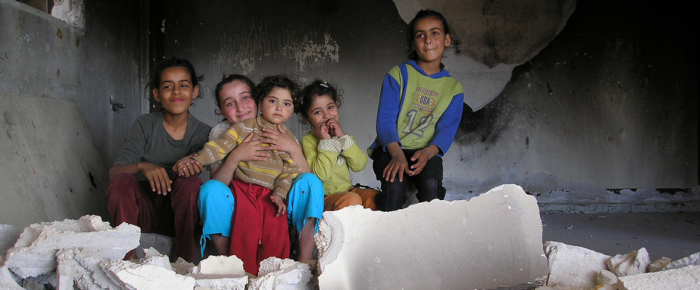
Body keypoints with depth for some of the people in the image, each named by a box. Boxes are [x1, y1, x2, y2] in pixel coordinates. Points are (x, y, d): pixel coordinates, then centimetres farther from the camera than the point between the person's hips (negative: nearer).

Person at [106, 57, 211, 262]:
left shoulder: (203, 133, 0)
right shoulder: (145, 126, 0)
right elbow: (114, 171, -11)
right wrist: (143, 166, -33)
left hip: (179, 215, 0)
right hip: (143, 212, 0)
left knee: (191, 182, -29)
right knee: (121, 180, -26)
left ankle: (184, 260, -22)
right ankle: (127, 255, -22)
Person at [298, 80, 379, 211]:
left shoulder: (344, 135, 12)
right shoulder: (308, 140, -8)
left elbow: (359, 165, -5)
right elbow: (321, 175, -20)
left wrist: (342, 137, -12)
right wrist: (325, 141, -19)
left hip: (347, 190, 6)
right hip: (324, 196, -6)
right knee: (351, 200, -33)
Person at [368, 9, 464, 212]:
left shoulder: (454, 88, 9)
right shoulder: (398, 74, 2)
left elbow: (446, 130, -2)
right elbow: (385, 121, -7)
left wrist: (428, 152, -25)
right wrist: (397, 154, -26)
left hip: (426, 153, 2)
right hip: (390, 149, -1)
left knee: (431, 184, -32)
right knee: (394, 185, -33)